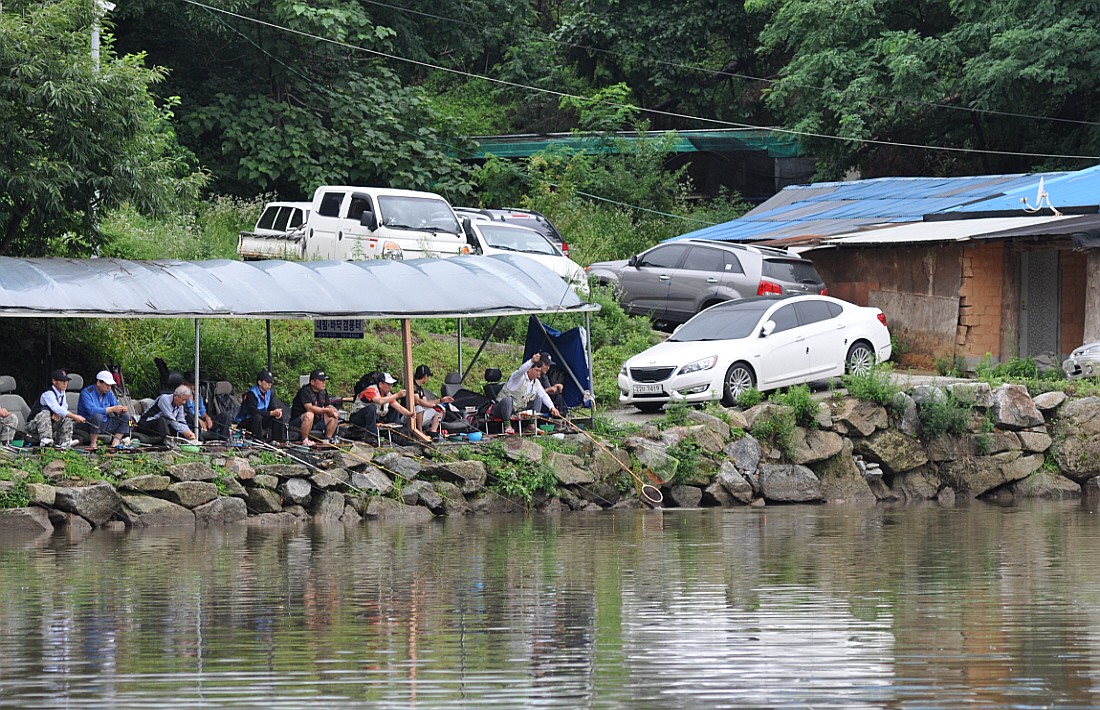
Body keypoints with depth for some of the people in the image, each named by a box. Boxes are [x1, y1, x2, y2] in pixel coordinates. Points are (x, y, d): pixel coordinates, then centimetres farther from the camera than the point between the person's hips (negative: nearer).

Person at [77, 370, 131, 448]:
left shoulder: (109, 393, 6)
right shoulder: (86, 392, -16)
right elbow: (91, 410, -31)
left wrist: (122, 410, -22)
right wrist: (112, 409, -32)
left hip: (104, 424, 7)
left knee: (125, 416, -1)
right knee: (97, 416, -37)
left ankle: (115, 442, -13)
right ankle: (93, 444, -27)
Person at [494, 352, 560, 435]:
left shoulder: (536, 382, 7)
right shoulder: (519, 377, -15)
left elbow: (544, 396, 9)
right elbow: (521, 370, -39)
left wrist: (552, 408, -7)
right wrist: (532, 361, -57)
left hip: (519, 411, 7)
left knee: (538, 398, 4)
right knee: (507, 399, -41)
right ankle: (508, 427, -28)